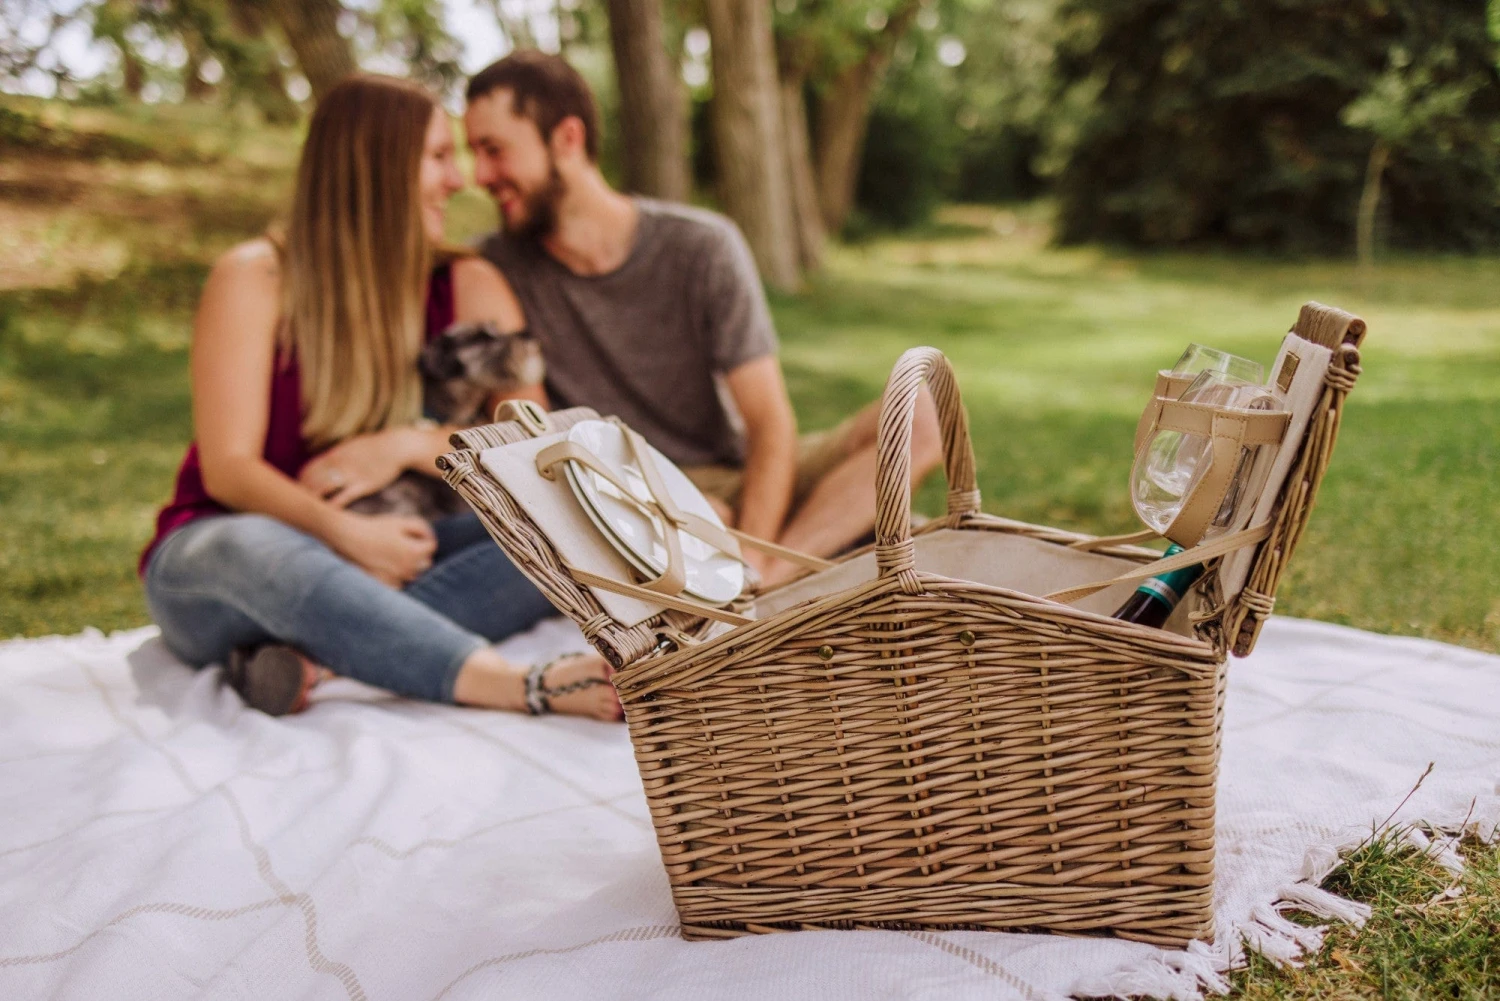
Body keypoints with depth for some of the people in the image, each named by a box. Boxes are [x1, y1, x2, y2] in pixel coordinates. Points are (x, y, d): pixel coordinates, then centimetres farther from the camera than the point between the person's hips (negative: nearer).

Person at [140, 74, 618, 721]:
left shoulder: (469, 287, 3)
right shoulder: (256, 279, -5)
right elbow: (227, 468, -13)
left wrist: (407, 446, -21)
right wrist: (341, 531, -32)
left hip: (382, 562, 3)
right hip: (219, 556, -3)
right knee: (260, 547, -39)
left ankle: (319, 655, -37)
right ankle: (533, 687, -53)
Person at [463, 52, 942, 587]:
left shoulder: (703, 247, -7)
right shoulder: (494, 268, -4)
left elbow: (770, 425, -9)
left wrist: (748, 567, -24)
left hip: (736, 476, 2)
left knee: (918, 413, -21)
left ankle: (761, 582, -33)